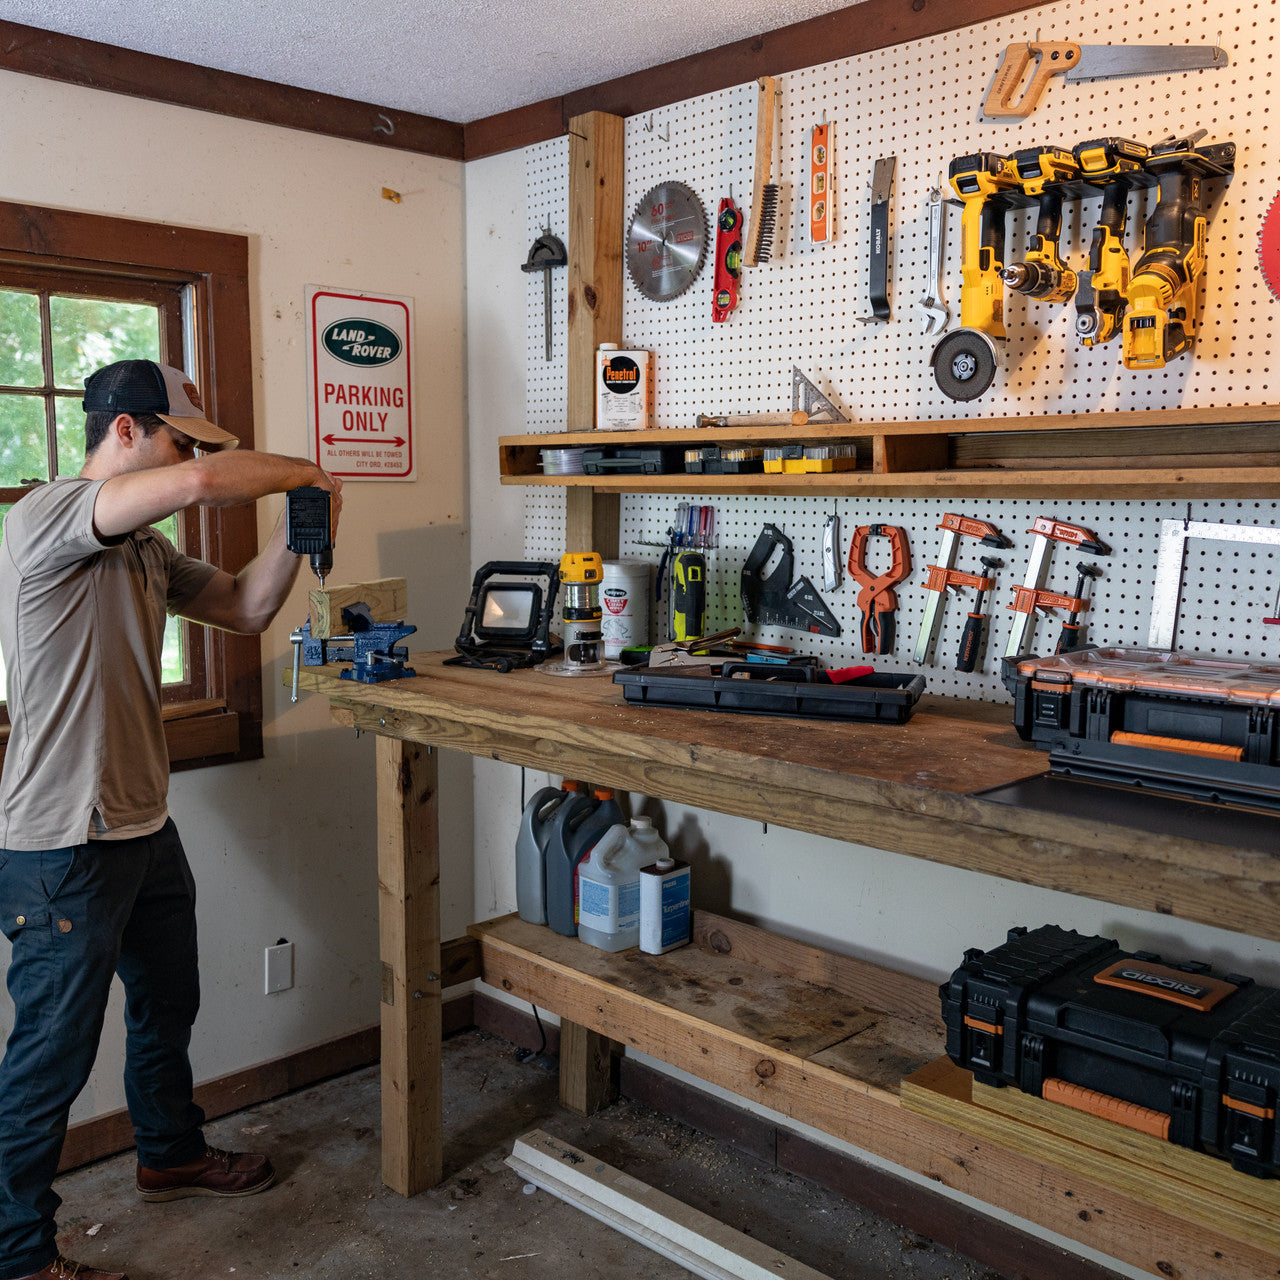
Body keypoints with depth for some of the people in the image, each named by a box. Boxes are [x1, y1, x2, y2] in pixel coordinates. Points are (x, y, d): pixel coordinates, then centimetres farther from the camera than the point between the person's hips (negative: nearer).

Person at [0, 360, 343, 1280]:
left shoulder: (146, 549, 12)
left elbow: (246, 607, 16)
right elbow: (201, 483, -33)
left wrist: (297, 529, 0)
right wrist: (304, 472, -16)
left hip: (143, 824, 10)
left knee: (169, 1004, 24)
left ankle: (172, 1155, 48)